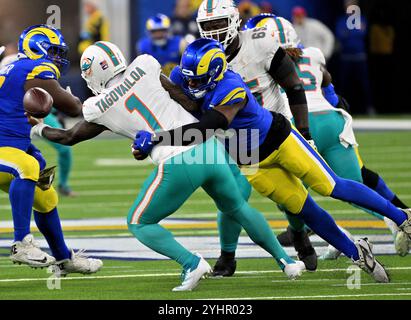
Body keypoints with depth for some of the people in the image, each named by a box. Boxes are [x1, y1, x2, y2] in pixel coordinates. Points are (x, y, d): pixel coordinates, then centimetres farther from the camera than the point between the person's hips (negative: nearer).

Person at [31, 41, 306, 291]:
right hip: (209, 147, 4)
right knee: (237, 207, 29)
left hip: (178, 164, -4)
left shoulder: (101, 108, 4)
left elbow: (68, 137, 22)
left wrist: (40, 130, 40)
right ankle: (285, 259, 25)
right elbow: (188, 101, 10)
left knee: (139, 224, 14)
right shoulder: (145, 67, 7)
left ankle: (191, 263, -7)